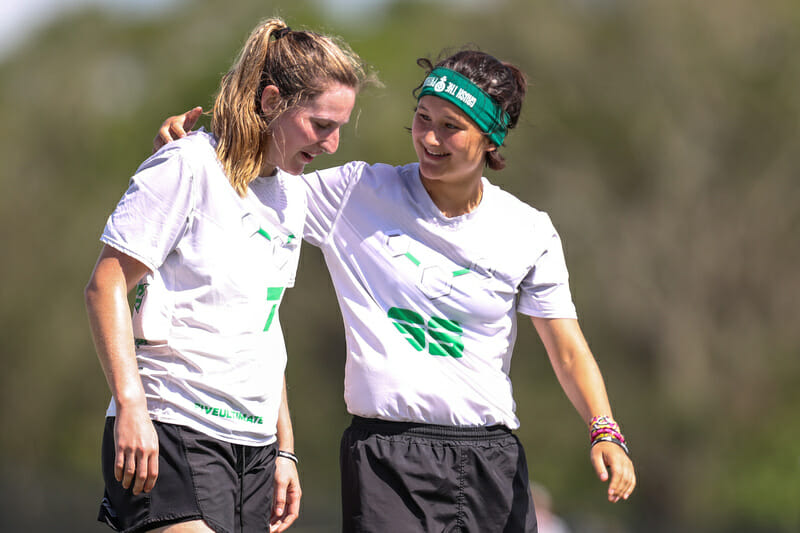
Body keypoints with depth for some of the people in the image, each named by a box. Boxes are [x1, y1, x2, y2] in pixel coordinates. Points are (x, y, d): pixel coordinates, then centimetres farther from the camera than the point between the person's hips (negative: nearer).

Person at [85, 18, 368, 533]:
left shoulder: (291, 196, 17)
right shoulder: (189, 167, -7)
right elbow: (107, 284, -10)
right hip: (172, 432, -8)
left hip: (255, 446, 8)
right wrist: (130, 405, -19)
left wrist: (284, 448, 21)